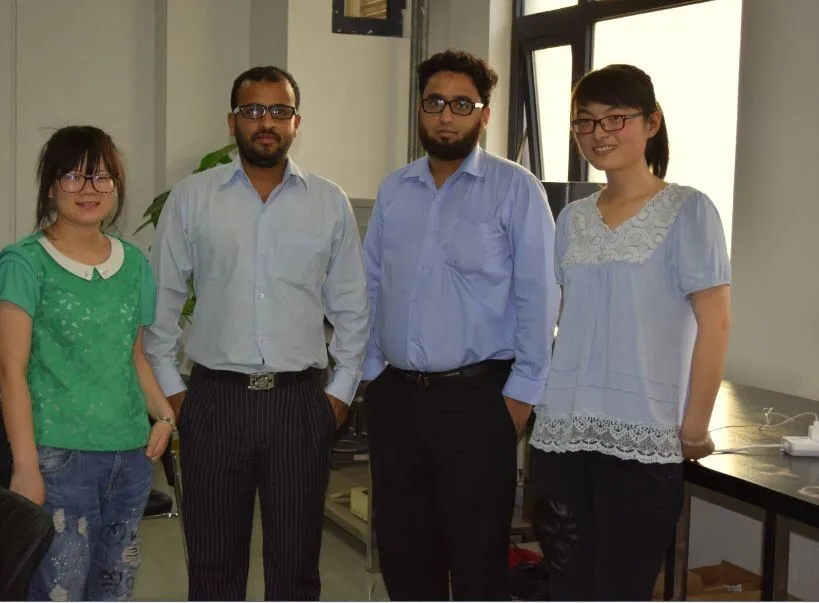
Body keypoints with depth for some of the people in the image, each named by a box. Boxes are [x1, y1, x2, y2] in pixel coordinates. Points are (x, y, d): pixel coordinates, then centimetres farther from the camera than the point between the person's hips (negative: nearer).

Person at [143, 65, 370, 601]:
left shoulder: (331, 203, 4)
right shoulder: (191, 198, 2)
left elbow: (351, 307, 8)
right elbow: (163, 298, 6)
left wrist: (342, 390, 5)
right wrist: (170, 387, 3)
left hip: (301, 401, 1)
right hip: (214, 398, 0)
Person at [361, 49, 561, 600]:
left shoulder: (515, 189, -6)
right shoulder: (393, 190, 10)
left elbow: (538, 298, -8)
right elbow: (371, 287, 14)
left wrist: (521, 394, -10)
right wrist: (372, 370, 8)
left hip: (476, 397, -5)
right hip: (395, 396, 5)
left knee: (478, 557, 4)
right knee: (403, 549, 15)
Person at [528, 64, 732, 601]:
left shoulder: (687, 210, -4)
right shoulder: (573, 219, 12)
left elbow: (715, 322, -7)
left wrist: (695, 426, -9)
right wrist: (534, 398, 14)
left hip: (643, 437, -5)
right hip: (562, 432, 5)